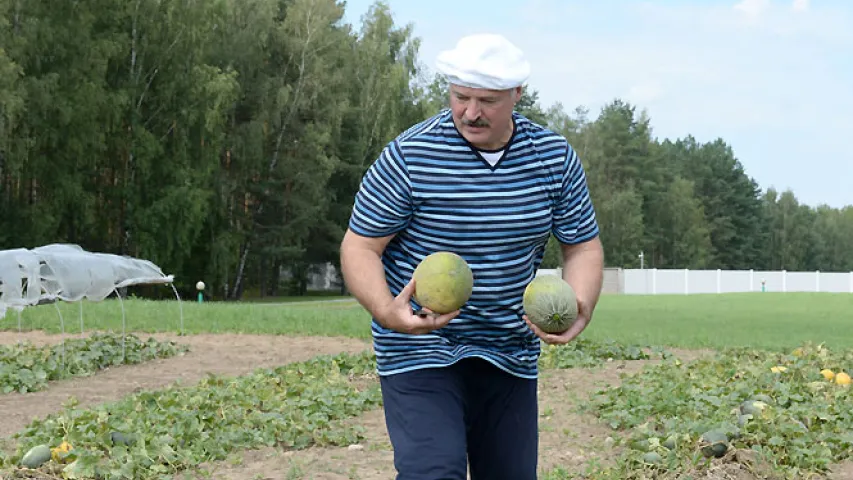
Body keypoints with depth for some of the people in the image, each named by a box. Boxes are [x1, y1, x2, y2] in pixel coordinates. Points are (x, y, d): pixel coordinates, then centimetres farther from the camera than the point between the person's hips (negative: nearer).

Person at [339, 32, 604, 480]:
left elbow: (583, 245, 6)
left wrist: (579, 309, -15)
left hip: (511, 354, 5)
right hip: (420, 352, -4)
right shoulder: (407, 155, -13)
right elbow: (360, 246, -9)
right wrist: (385, 310, -29)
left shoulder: (555, 158, -2)